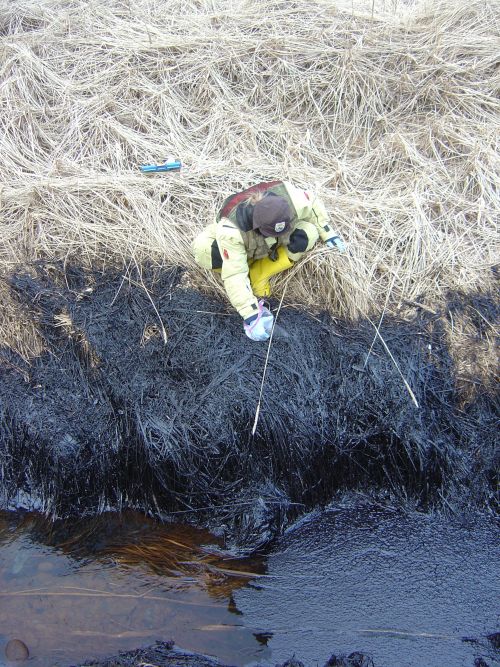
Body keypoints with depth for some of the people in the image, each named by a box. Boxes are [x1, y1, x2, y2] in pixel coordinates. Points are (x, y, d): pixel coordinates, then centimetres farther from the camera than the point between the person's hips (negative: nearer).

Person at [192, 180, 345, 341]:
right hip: (239, 245, -3)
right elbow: (234, 276, -42)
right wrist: (250, 315, -44)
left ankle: (257, 279, -19)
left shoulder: (292, 198, -36)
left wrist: (327, 233, -7)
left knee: (308, 233, -27)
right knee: (202, 249, -35)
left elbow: (314, 206, -12)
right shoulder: (230, 231, -44)